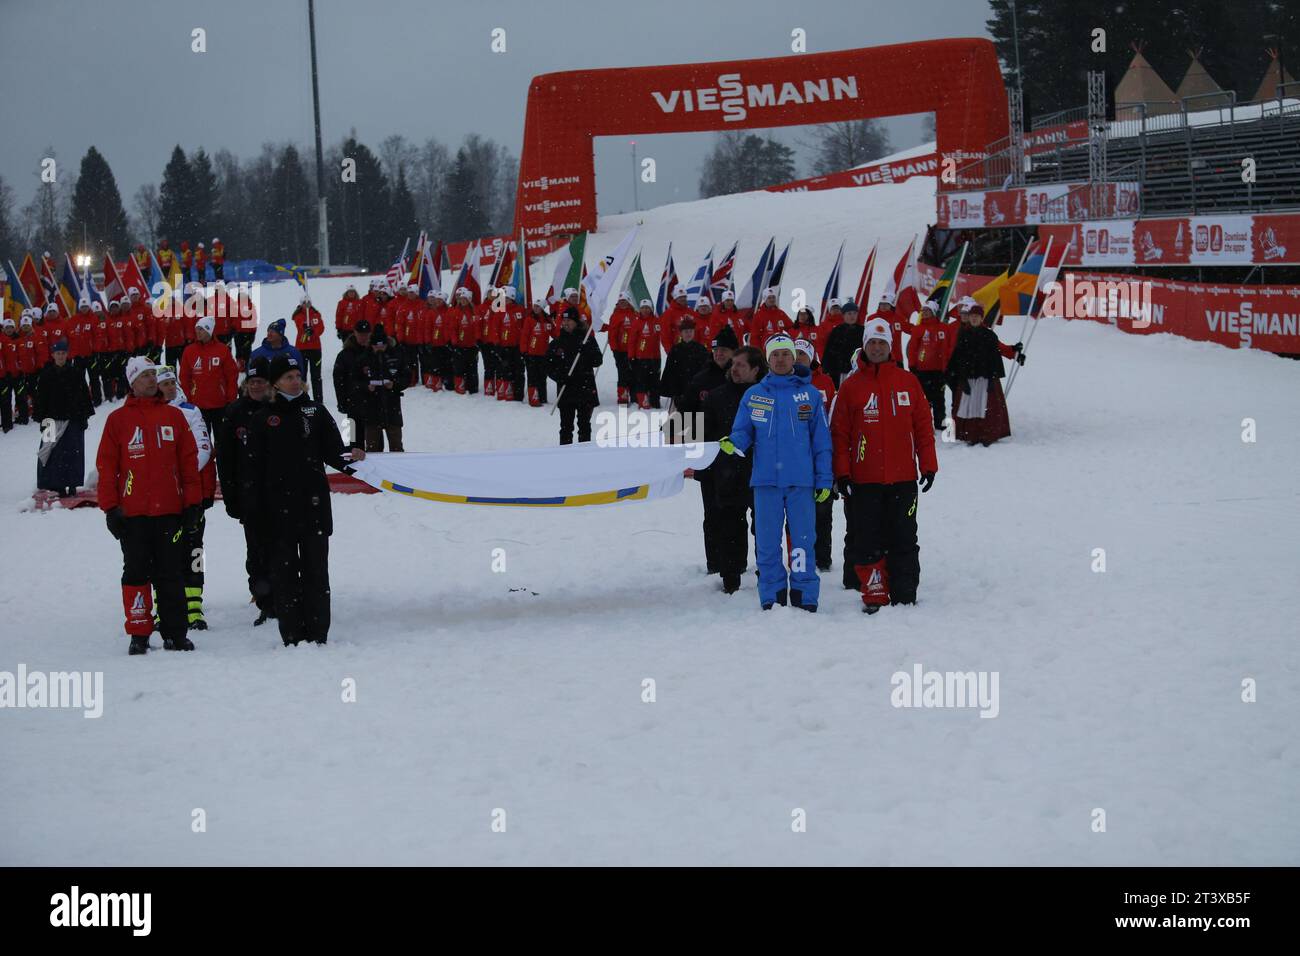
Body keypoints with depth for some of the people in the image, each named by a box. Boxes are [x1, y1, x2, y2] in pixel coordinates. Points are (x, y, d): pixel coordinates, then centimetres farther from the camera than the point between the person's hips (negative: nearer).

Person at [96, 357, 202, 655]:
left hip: (169, 510, 2)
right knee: (136, 573, 3)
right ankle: (139, 635, 8)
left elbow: (189, 460, 9)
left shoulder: (174, 416, 8)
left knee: (170, 574, 5)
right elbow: (106, 465, 1)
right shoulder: (118, 419, 2)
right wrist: (110, 508, -4)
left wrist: (192, 501, 4)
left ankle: (175, 633, 9)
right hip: (133, 513, -2)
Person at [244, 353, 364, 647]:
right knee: (284, 569, 1)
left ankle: (317, 633, 4)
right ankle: (291, 635, 4)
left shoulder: (316, 412, 8)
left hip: (314, 503, 1)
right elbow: (254, 467, 3)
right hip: (278, 506, -1)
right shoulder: (263, 419, 5)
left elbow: (332, 451, 7)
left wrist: (349, 460, -14)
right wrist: (252, 504, -4)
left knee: (316, 568, 1)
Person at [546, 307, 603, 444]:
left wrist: (587, 352, -19)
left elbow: (598, 360, -1)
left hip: (586, 388, 0)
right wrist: (559, 377, -11)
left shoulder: (588, 339, 4)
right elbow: (549, 366, 7)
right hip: (566, 390, 1)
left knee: (584, 425, 6)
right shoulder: (557, 343, 6)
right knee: (566, 426, 1)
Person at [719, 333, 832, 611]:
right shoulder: (753, 395, 9)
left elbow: (821, 440, 8)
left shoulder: (810, 394, 6)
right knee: (767, 544, 3)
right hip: (766, 480, 1)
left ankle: (805, 600, 6)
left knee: (803, 541, 0)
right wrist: (732, 444, -15)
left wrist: (824, 479, 3)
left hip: (801, 481, -1)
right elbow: (743, 432, 9)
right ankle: (771, 600, 11)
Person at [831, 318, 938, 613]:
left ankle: (904, 597, 9)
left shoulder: (908, 382, 7)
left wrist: (928, 465, 2)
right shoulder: (851, 386, 3)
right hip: (864, 480, -1)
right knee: (868, 541, 0)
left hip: (903, 478, 1)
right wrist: (842, 472, -4)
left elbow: (923, 426, 8)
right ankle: (875, 597, 8)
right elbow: (839, 433, 2)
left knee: (903, 540, 4)